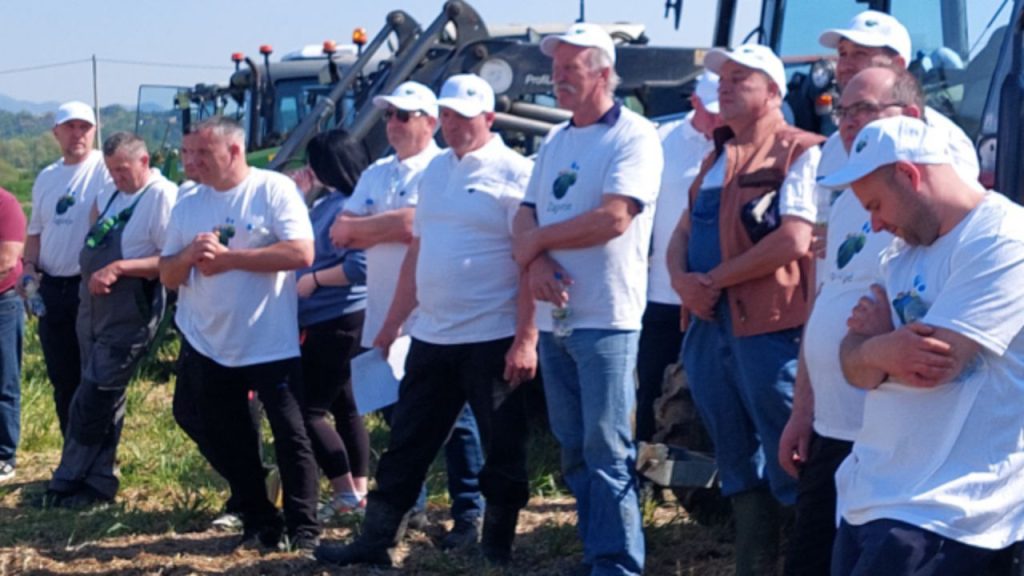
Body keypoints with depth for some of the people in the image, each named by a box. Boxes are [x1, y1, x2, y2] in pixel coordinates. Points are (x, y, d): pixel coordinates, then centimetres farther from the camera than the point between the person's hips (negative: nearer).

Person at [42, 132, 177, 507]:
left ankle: (66, 484, 5)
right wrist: (95, 272, -1)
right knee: (103, 402, 14)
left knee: (91, 402, -3)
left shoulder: (162, 197, -14)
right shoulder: (111, 195, 10)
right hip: (93, 308, 8)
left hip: (129, 317, -8)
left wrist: (120, 268, -24)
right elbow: (94, 244, 19)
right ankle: (98, 483, 21)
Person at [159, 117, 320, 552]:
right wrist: (189, 255, -14)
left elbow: (301, 253, -20)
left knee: (290, 435, -1)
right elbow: (167, 276, 10)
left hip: (271, 344, -6)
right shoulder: (188, 206, 9)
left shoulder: (274, 190, -8)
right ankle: (258, 523, 23)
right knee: (228, 440, 11)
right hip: (209, 346, 6)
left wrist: (227, 257, -18)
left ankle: (304, 528, 6)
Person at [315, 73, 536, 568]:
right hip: (431, 338, 7)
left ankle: (497, 551, 16)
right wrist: (391, 325, 17)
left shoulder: (514, 174, -10)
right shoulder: (435, 171, 13)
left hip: (493, 340, -7)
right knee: (406, 446, 11)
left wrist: (526, 338, -20)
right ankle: (375, 542, 19)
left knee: (503, 451, 4)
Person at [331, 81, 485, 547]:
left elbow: (413, 224, -19)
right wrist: (391, 228, -9)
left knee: (453, 419, -3)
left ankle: (468, 514, 2)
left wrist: (362, 228, -4)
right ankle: (408, 507, 25)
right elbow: (342, 233, 8)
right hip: (384, 315, 7)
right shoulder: (376, 175, 15)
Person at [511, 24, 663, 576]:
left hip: (605, 320, -8)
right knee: (574, 450, 12)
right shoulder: (554, 142, 15)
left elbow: (613, 218, -20)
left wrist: (538, 239, -7)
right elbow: (526, 218, 11)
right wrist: (535, 261, -11)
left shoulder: (633, 136, -9)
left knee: (607, 452, -6)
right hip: (554, 317, 8)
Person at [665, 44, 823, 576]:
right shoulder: (717, 160, 19)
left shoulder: (800, 153, -7)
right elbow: (683, 233, 17)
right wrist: (681, 279, -5)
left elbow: (793, 240, -18)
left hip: (769, 329, -8)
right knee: (738, 467, 14)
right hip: (708, 326, 8)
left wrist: (715, 278, -12)